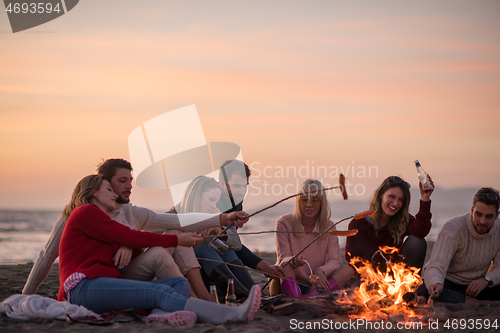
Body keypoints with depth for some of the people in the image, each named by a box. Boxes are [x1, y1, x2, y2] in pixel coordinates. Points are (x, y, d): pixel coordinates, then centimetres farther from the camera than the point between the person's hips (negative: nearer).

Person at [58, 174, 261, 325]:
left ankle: (162, 314, -44)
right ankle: (234, 315, -49)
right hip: (84, 288, -9)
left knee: (180, 283, -5)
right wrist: (176, 240, 5)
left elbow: (127, 248, 17)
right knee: (159, 291, -30)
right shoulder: (85, 212, 5)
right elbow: (130, 237, -3)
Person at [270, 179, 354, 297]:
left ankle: (314, 294, -47)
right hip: (291, 282, -2)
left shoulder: (328, 226, 5)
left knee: (348, 270, -21)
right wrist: (294, 261, -36)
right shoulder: (284, 223, -3)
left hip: (316, 284, 2)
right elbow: (283, 259, -11)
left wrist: (320, 272, -27)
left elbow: (335, 261, -4)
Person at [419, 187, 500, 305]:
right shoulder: (452, 229, -21)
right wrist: (436, 283, -54)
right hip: (448, 284, -3)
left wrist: (487, 280, -22)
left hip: (475, 287, 3)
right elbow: (436, 267, -30)